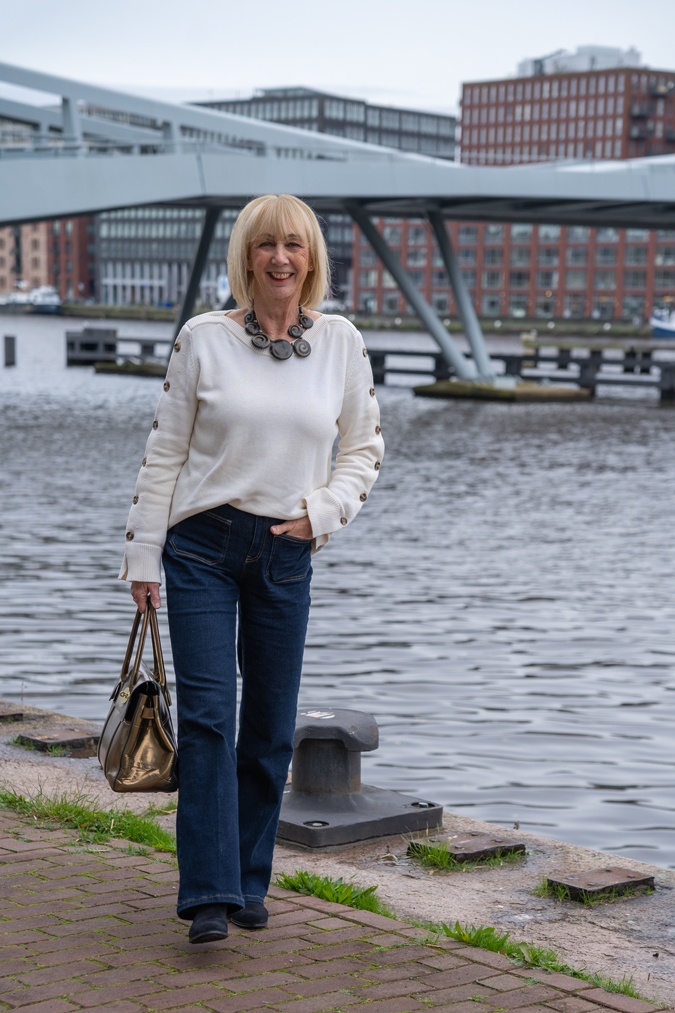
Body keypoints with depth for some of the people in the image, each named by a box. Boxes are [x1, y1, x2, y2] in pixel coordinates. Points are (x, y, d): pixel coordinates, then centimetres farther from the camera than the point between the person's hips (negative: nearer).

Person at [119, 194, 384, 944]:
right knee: (207, 714, -10)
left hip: (285, 554, 2)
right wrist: (143, 553, 0)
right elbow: (165, 450, 1)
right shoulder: (204, 338, -3)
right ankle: (210, 893, -9)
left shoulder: (341, 344, 3)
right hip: (201, 546, -2)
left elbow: (364, 448, 12)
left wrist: (322, 512, -5)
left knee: (271, 727, 7)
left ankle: (249, 882, 21)